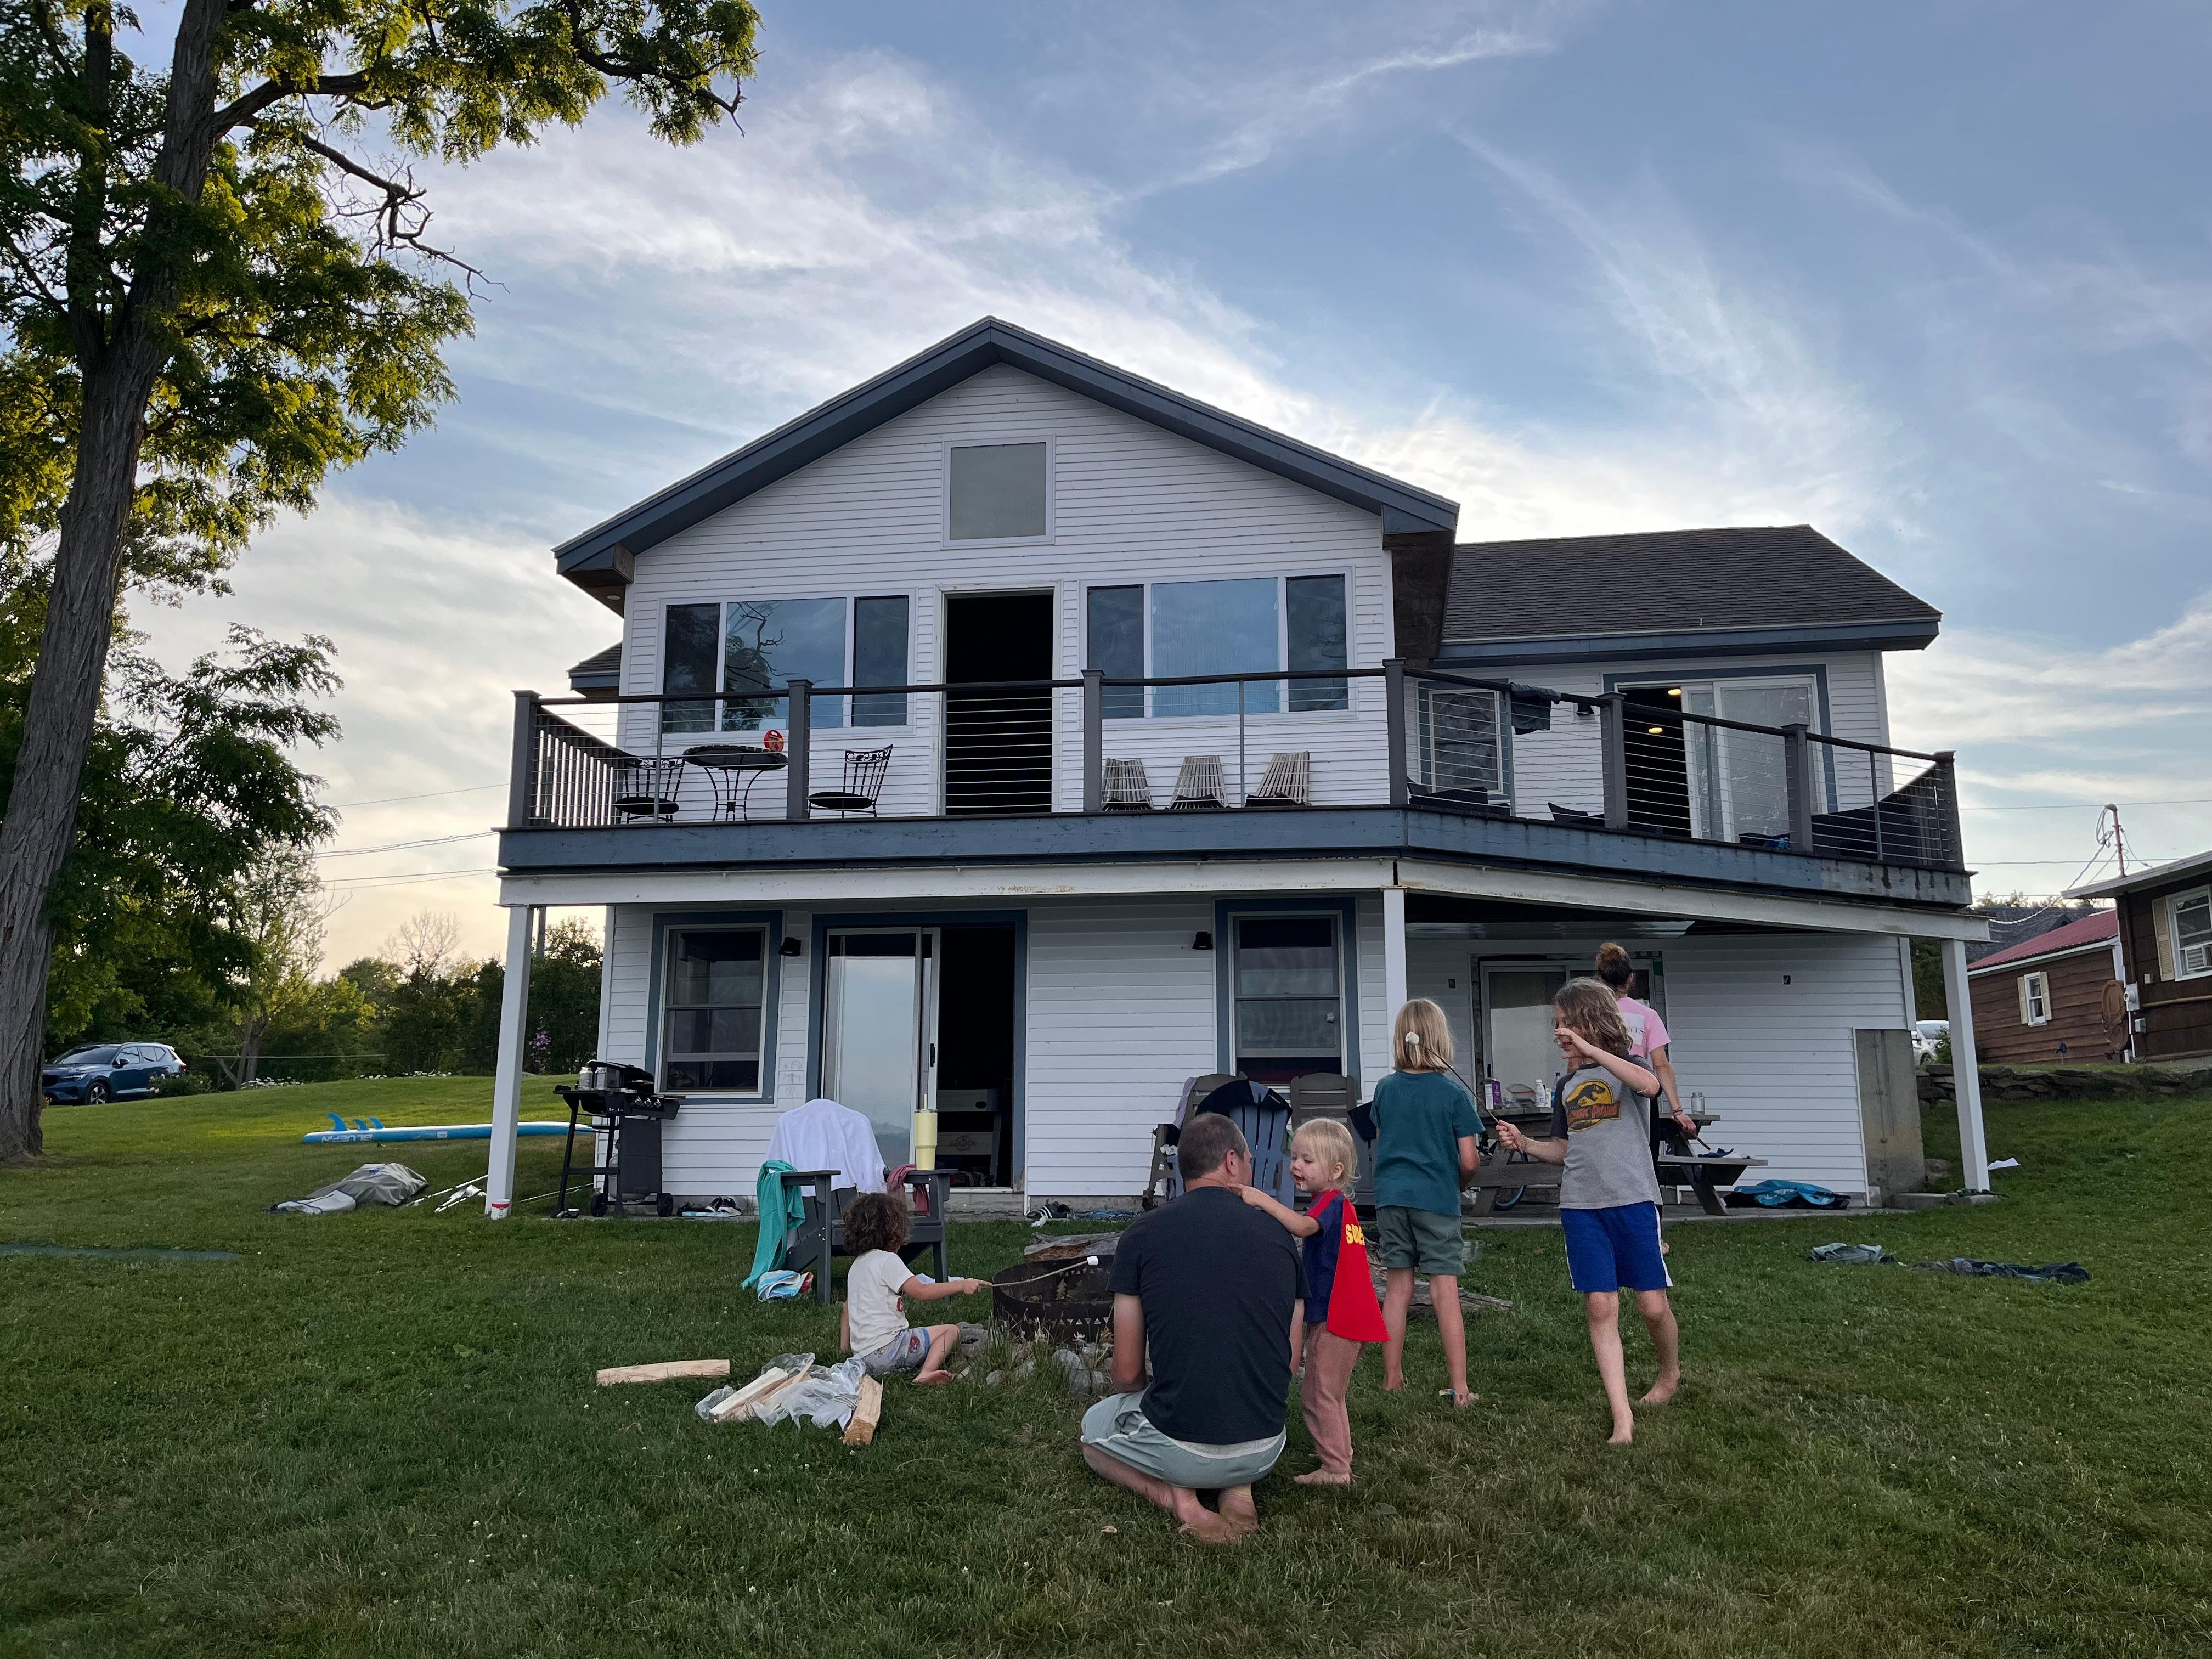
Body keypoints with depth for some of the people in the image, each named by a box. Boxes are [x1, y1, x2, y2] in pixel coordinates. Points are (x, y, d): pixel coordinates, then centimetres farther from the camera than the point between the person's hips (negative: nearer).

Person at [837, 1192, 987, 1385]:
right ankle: (926, 1373, -21)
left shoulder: (857, 1264, 17)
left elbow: (847, 1310, 23)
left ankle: (921, 1369, -4)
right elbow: (921, 1292, -18)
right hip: (886, 1350, -9)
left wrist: (844, 1348, 30)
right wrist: (961, 1285, -14)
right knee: (951, 1331, -2)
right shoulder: (887, 1260, -11)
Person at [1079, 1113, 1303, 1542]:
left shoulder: (1144, 1233, -7)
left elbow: (1127, 1372, -1)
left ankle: (1175, 1495, 1)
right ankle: (1238, 1490, 7)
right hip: (1265, 1451, 3)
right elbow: (1290, 1360, 8)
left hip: (1180, 1450, -3)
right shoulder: (1277, 1235, 0)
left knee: (1093, 1428, 28)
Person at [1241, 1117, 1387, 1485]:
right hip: (1349, 1316, 11)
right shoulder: (1341, 1203, 16)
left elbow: (1302, 1226, -37)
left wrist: (1263, 1200, -44)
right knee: (1330, 1394, 22)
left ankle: (1335, 1468, 1)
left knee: (1318, 1393, -4)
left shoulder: (1330, 1201, -16)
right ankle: (1340, 1453, 33)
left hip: (1337, 1318, -11)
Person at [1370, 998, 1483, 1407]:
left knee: (1397, 1289, 11)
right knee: (1446, 1292, 1)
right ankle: (1459, 1388, 4)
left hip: (1391, 1197, 3)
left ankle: (1392, 1379, 19)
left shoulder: (1385, 1089, 3)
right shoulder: (1454, 1092, -8)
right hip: (1436, 1199, -3)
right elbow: (1469, 1160, -7)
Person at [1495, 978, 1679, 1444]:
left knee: (1653, 1305, 2)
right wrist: (1527, 1145, 3)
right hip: (1581, 1208, 4)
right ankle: (1622, 1418, -2)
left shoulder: (1623, 1066, 0)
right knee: (1600, 1307, -5)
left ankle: (1670, 1374, 34)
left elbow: (1649, 1084, -26)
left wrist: (1589, 1049, -28)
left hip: (1633, 1201, -4)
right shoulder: (1566, 1085, 15)